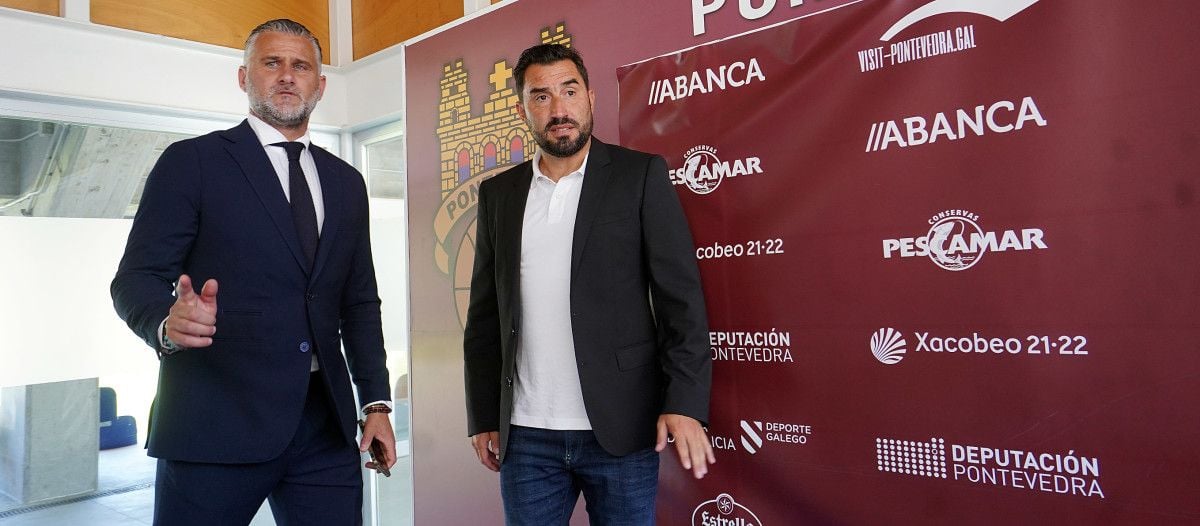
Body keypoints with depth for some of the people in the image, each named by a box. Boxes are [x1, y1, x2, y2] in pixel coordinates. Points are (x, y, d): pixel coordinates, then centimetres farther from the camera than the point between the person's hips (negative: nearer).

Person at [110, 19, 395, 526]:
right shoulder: (192, 161, 2)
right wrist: (168, 323, -26)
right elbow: (136, 278, -3)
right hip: (216, 425, -3)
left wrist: (376, 403, 9)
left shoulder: (346, 182, 15)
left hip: (326, 427, 4)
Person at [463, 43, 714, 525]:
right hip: (526, 437, 3)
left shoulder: (640, 175, -1)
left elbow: (681, 297, -7)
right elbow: (485, 317, 11)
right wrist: (483, 417, 8)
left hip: (620, 428, -3)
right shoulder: (498, 194, 9)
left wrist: (685, 404, -16)